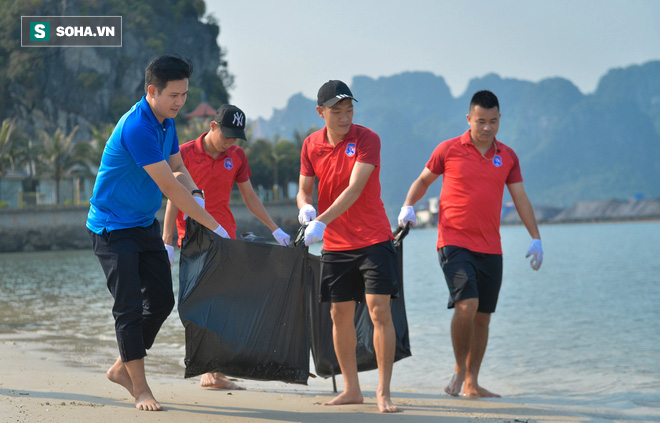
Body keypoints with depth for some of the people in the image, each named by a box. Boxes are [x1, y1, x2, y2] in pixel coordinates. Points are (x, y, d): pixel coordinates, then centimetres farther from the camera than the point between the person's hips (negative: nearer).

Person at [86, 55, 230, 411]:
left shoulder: (166, 122, 4)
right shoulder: (137, 127, -26)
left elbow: (177, 169, 15)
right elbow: (169, 187, -27)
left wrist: (194, 194, -9)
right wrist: (214, 226, -24)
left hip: (145, 225, 9)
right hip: (113, 227, -9)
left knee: (162, 300, 8)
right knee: (129, 308, -7)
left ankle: (122, 368, 23)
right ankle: (139, 388, 1)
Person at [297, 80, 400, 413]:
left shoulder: (367, 139, -12)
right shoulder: (311, 145, 3)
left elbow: (354, 188, -22)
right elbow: (304, 188, 8)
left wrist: (322, 221, -31)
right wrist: (305, 206, -17)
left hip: (373, 239, -5)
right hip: (335, 244, 5)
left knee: (379, 310, -12)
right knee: (340, 314, 7)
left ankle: (383, 392, -7)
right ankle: (351, 389, 18)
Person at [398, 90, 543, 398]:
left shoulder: (507, 157, 10)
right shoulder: (449, 150, 1)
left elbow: (520, 199, 11)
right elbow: (423, 180, 13)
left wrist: (535, 238, 3)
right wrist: (408, 206, -5)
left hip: (490, 248, 4)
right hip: (454, 243, -4)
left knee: (483, 316, 6)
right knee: (467, 305, -20)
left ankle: (471, 383, 16)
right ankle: (459, 369, 0)